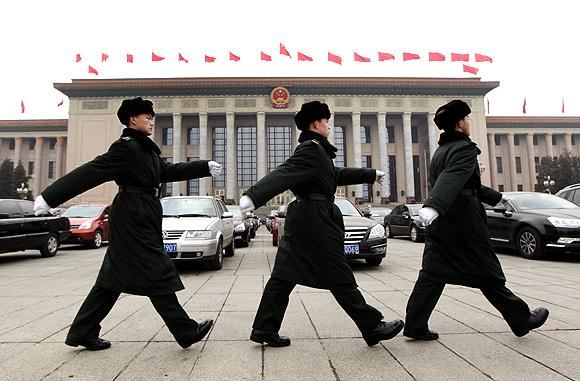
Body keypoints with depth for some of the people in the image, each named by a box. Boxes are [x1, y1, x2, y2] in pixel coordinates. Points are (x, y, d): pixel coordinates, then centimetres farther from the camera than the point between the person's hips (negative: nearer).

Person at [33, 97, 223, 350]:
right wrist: (50, 198, -19)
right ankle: (186, 332, 8)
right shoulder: (127, 147, -12)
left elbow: (170, 171, 19)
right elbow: (89, 172, -17)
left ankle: (82, 333, 27)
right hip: (134, 219, -10)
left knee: (113, 278, 15)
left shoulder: (145, 150, 16)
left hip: (139, 218, 10)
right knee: (157, 275, -3)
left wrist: (205, 167, 16)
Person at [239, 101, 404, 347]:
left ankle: (264, 329, 16)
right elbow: (283, 174, -26)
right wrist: (254, 196, -40)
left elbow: (337, 175, 31)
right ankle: (373, 327, 15)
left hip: (302, 218, 10)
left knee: (284, 276, 9)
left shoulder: (315, 150, 19)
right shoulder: (312, 150, -12)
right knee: (340, 278, 0)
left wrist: (371, 175, 41)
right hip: (315, 220, -10)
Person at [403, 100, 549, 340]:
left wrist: (496, 197, 39)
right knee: (488, 275, 7)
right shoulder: (465, 148, -9)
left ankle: (415, 326, 5)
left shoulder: (439, 152, 19)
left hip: (439, 224, 8)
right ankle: (521, 320, 27)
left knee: (432, 274, 5)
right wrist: (433, 206, -45)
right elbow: (453, 180, -30)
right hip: (464, 223, -8)